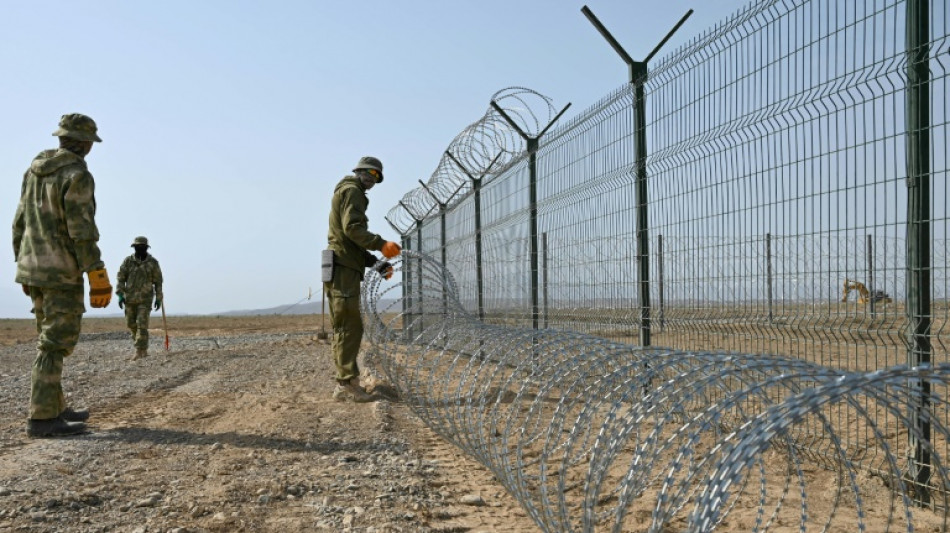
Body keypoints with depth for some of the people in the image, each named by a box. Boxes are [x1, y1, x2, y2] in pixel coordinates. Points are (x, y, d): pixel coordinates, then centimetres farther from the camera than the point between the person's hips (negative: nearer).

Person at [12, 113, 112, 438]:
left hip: (33, 269, 9)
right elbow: (81, 231, -20)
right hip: (61, 273, -9)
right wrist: (98, 277, -17)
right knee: (55, 344, -6)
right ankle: (42, 419, -4)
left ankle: (55, 408, 23)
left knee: (52, 340, 16)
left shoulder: (35, 170, 12)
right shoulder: (77, 175, -15)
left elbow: (20, 223, 15)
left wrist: (23, 266, 22)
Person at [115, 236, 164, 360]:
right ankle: (143, 348, 26)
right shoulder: (128, 261, 2)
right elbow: (120, 278, 4)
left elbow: (158, 281, 3)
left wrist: (159, 298, 2)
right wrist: (120, 294, -6)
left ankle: (139, 351, -7)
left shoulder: (153, 262, -1)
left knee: (142, 325, -9)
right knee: (131, 324, 10)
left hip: (145, 299, -3)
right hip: (130, 298, 3)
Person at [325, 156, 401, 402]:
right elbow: (352, 228, -18)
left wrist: (375, 263, 16)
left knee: (344, 328, 8)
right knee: (350, 327, -12)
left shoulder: (352, 194, 30)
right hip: (343, 268, -10)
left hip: (346, 268, 10)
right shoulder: (351, 191, -1)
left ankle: (343, 384, 10)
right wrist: (381, 244, -26)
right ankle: (347, 382, -14)